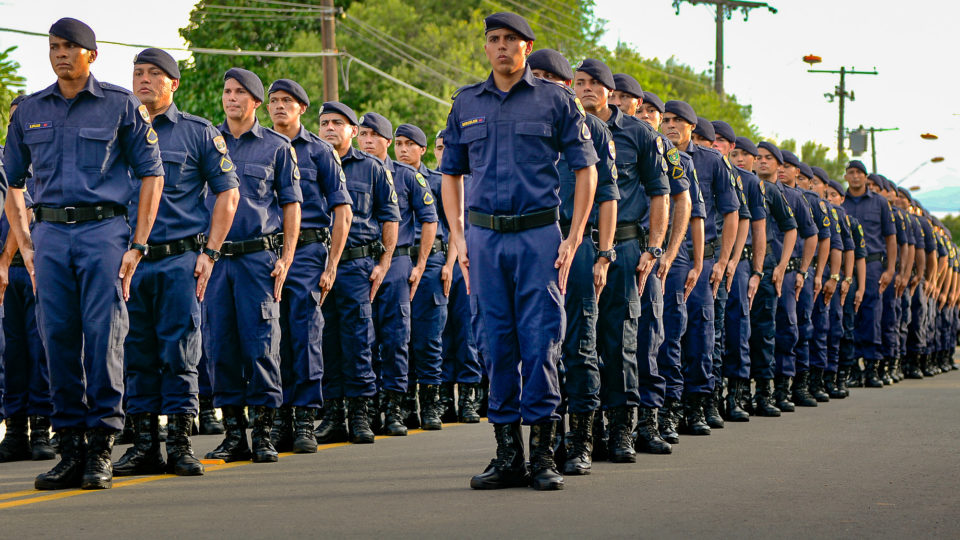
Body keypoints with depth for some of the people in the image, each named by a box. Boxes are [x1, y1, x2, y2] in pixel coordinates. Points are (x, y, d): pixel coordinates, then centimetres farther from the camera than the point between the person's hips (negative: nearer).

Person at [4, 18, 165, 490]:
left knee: (104, 336, -9)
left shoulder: (121, 106, 4)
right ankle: (70, 447, 7)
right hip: (50, 234, 3)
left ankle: (101, 448, -4)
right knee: (58, 339, 1)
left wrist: (138, 244, -5)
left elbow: (151, 174, 3)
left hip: (104, 229, -3)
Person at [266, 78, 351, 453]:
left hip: (307, 249, -3)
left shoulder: (318, 150, 6)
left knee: (306, 331, -8)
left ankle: (306, 419, -5)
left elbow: (342, 211, 2)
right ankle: (281, 418, 8)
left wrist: (331, 265, -6)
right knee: (276, 337, 3)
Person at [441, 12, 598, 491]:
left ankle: (542, 454, 1)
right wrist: (457, 237, 6)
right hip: (485, 237, 3)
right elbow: (451, 174, 18)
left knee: (540, 343, -5)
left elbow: (585, 170, 3)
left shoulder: (555, 100, 3)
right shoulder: (466, 104, 12)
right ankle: (508, 455, 10)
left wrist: (573, 238, -4)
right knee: (497, 345, 4)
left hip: (539, 235, -3)